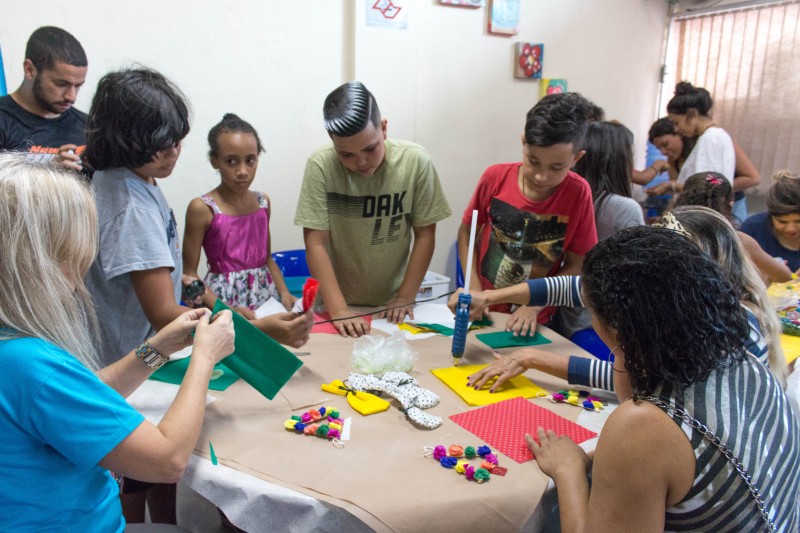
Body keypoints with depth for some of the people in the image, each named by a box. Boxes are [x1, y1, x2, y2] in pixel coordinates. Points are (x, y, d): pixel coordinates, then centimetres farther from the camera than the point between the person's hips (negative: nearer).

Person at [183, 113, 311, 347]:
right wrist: (224, 310, -19)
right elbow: (189, 274, -8)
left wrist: (285, 295, 0)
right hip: (225, 299, -3)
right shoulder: (202, 208, -10)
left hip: (266, 295, 4)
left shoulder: (263, 202, 5)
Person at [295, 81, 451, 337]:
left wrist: (405, 298, -8)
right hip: (335, 304, 0)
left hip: (391, 305, 1)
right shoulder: (320, 166, -15)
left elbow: (425, 235, -4)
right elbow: (316, 244, -14)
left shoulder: (416, 160, -12)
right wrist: (339, 310, -22)